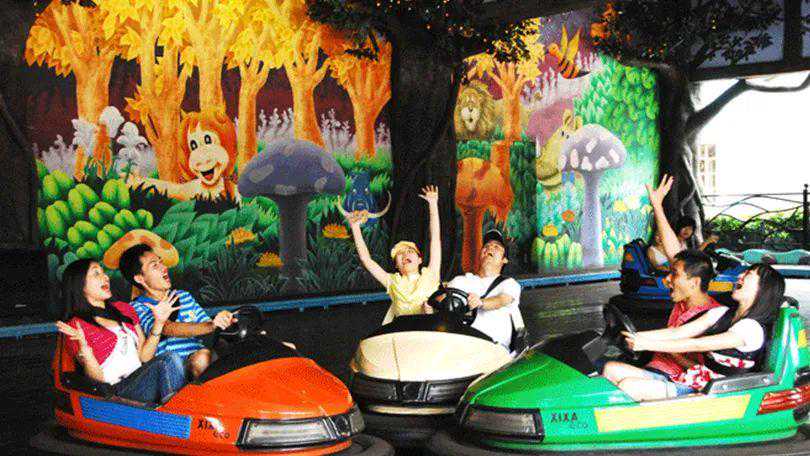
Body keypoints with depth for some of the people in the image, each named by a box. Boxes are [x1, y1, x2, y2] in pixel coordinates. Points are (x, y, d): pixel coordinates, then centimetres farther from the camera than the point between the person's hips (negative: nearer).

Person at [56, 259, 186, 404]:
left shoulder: (123, 309, 20)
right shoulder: (77, 326, 1)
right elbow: (97, 378, -7)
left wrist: (159, 322, 7)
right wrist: (83, 347, -23)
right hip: (116, 393, -6)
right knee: (168, 360, -28)